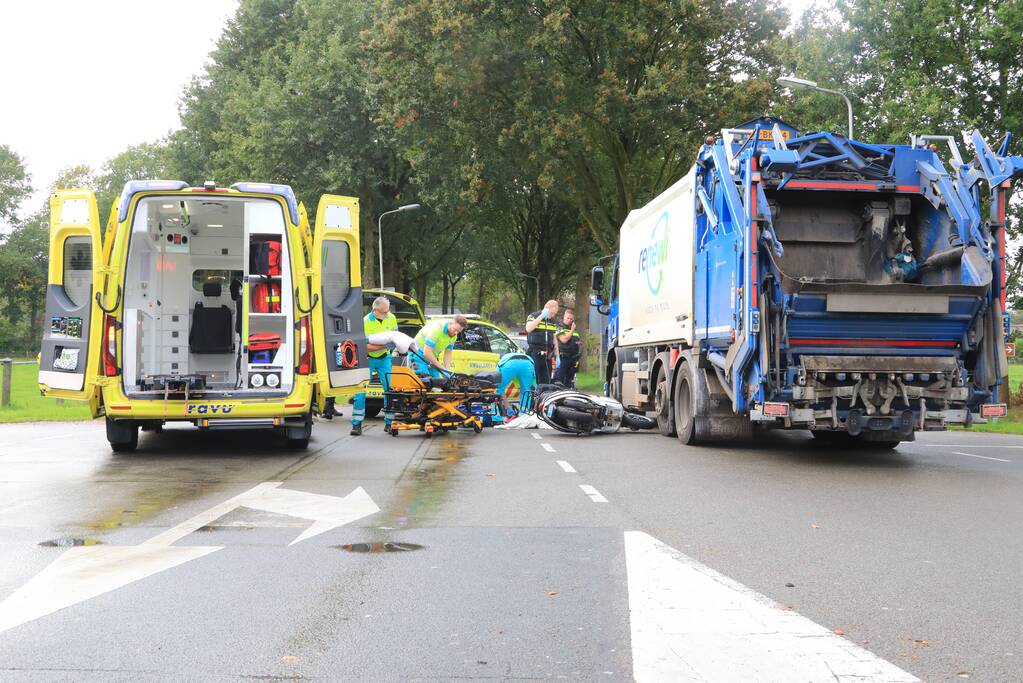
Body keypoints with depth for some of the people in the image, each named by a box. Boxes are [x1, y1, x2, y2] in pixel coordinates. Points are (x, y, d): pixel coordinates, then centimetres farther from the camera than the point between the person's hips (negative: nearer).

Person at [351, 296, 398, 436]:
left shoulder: (391, 318, -5)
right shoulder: (366, 322, -21)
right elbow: (366, 346, -24)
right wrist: (384, 345, -35)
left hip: (384, 358, 4)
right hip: (367, 358, -4)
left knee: (390, 389, -4)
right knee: (361, 390, -10)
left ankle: (389, 423, 6)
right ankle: (356, 424, -5)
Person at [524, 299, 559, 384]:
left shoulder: (552, 321, 16)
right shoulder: (533, 316, -2)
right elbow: (528, 329, -22)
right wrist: (541, 316, -20)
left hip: (547, 355, 6)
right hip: (535, 354, -6)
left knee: (546, 381, 5)